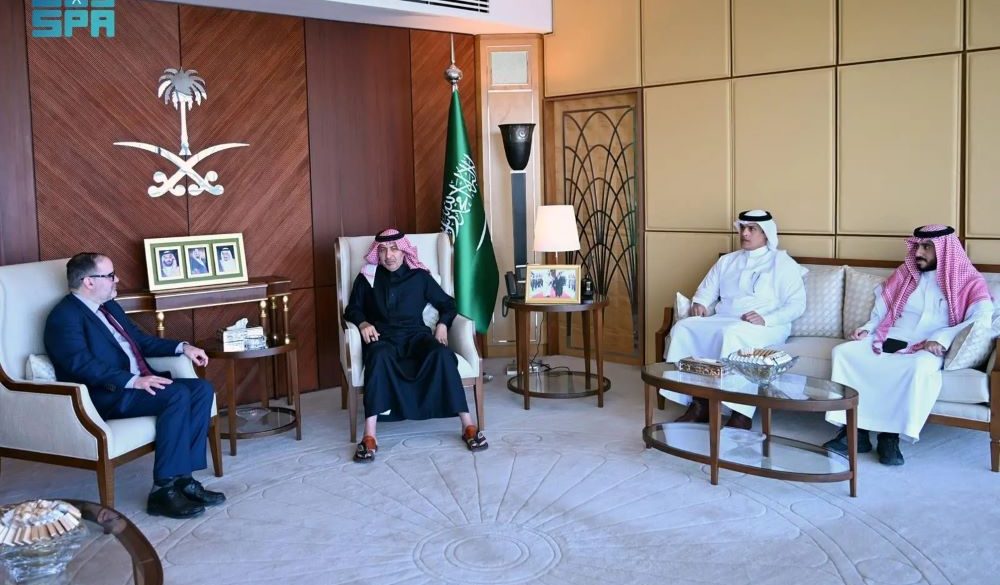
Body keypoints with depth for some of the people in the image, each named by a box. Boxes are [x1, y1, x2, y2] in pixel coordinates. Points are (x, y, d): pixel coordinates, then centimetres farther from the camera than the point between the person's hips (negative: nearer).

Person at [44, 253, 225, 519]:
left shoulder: (109, 307, 20)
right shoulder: (65, 316, -9)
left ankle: (184, 478, -12)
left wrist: (182, 347, 9)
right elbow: (82, 365, -22)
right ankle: (163, 490, -25)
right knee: (177, 395, -29)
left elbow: (142, 340, 26)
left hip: (138, 383, 9)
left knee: (202, 389, -11)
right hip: (104, 396, -9)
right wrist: (133, 380, -31)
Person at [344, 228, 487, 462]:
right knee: (379, 357, -40)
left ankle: (467, 425, -31)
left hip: (415, 335, 1)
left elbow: (447, 304, 20)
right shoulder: (367, 277, 15)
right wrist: (363, 324, -5)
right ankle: (369, 436, -44)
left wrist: (442, 324, 1)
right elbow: (352, 309, 16)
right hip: (383, 337, -1)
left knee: (442, 354, -34)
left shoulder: (419, 276, 15)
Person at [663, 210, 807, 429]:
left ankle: (741, 415, -35)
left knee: (732, 334, -39)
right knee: (683, 327, -21)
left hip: (765, 326, -6)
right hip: (722, 321, 6)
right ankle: (698, 404, -22)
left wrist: (766, 319, -20)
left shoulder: (782, 262, 5)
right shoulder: (727, 261, 23)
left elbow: (797, 304, -4)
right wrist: (699, 303, 0)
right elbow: (707, 289, 25)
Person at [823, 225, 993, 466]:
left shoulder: (968, 281, 5)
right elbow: (882, 309, 26)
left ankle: (890, 435, -30)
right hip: (889, 340, 5)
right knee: (842, 352, -21)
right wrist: (868, 328, 5)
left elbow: (982, 317, -11)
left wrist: (942, 338, -24)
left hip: (927, 348, -5)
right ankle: (855, 429, -25)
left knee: (920, 366, -40)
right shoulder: (904, 273, 19)